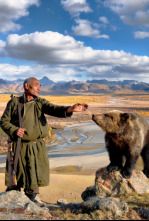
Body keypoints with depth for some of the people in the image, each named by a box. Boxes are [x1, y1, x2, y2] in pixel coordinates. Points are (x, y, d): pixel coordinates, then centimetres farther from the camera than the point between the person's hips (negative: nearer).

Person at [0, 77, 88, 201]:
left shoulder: (40, 102, 4)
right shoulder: (14, 102, 1)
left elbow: (54, 109, -13)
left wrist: (70, 109, -32)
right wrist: (14, 130, -18)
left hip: (37, 147, 1)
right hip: (19, 147, -1)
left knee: (34, 179, 4)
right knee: (16, 178, 10)